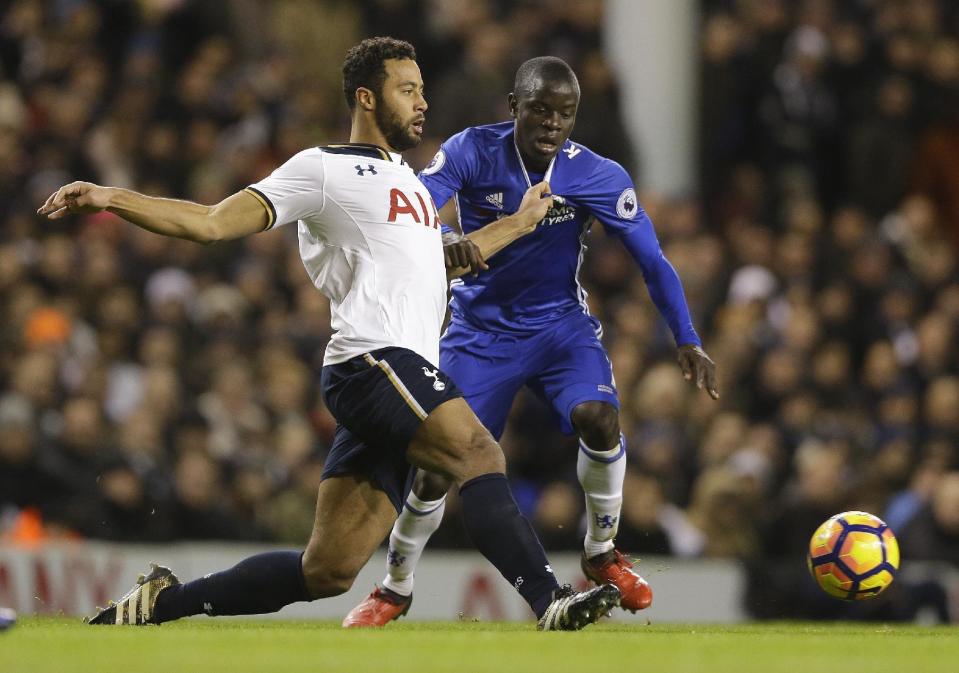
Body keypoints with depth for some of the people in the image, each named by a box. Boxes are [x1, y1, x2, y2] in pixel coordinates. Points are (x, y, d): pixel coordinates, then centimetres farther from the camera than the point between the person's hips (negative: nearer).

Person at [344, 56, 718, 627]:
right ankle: (395, 590, 16)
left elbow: (652, 260, -12)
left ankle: (602, 554, -3)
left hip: (560, 322, 0)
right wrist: (441, 239, -51)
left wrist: (688, 342, -20)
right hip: (482, 328, 0)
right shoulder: (471, 152, -17)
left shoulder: (597, 177, -16)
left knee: (598, 416, -27)